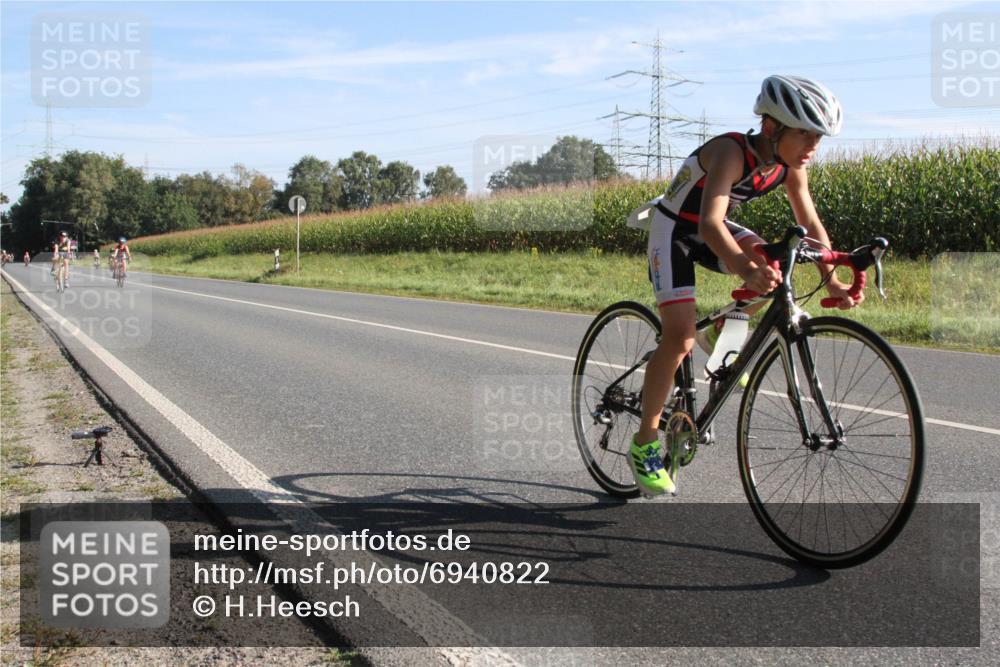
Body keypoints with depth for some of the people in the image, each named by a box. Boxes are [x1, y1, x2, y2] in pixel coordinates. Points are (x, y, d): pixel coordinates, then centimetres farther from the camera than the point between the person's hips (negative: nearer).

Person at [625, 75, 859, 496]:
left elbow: (810, 224, -4)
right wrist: (744, 269, -63)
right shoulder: (731, 152, -34)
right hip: (674, 229, -6)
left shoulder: (790, 165, -12)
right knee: (680, 339, -18)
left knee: (774, 265, -22)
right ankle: (644, 445, -6)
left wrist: (832, 283, -14)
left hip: (710, 230, 7)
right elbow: (709, 224, -47)